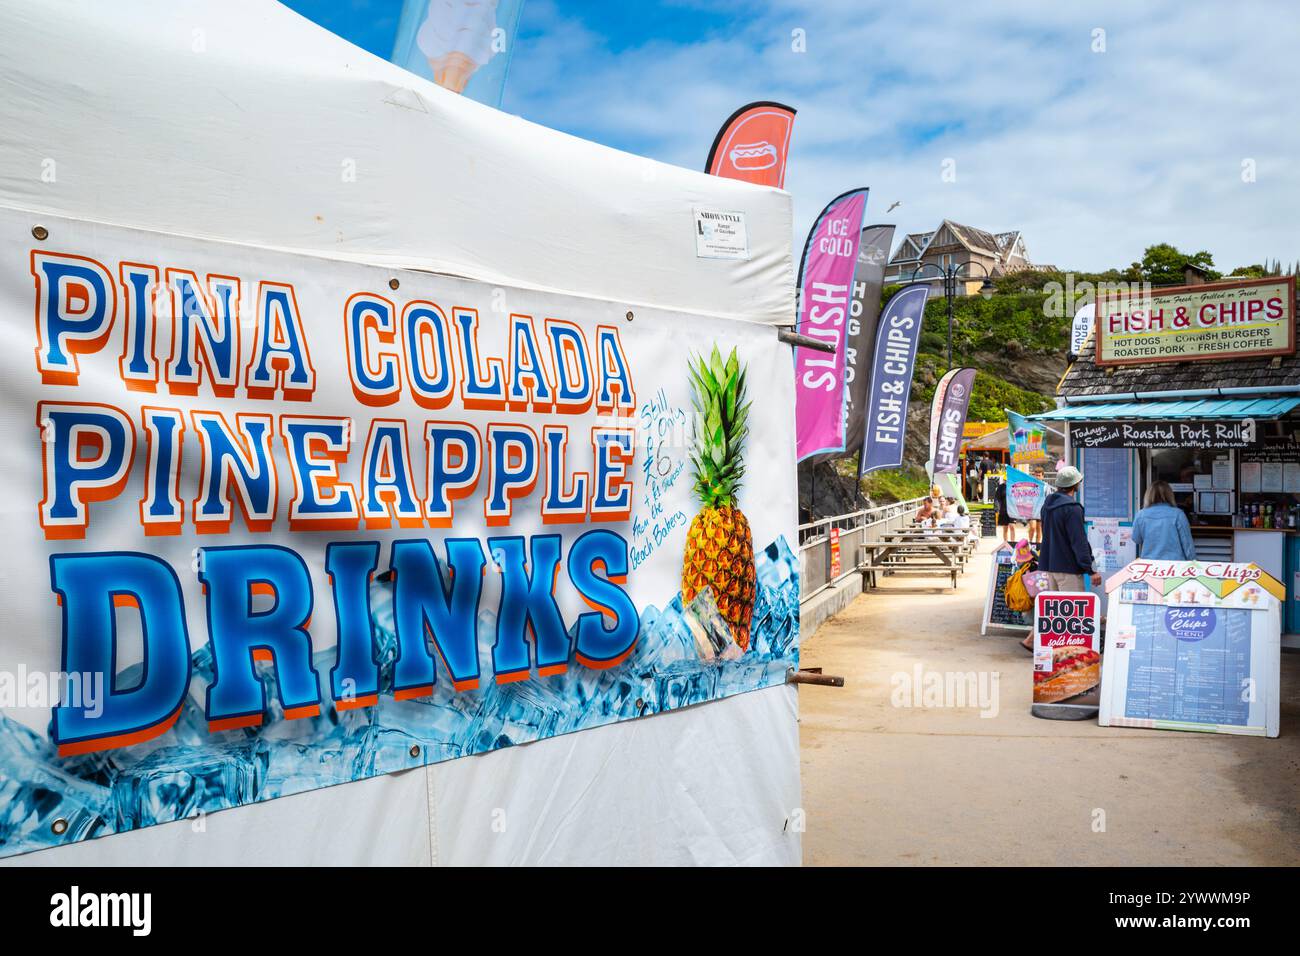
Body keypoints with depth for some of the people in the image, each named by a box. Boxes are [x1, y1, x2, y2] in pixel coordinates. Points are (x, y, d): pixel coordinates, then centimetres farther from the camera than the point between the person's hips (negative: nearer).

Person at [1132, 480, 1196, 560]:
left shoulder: (1141, 515, -4)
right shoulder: (1177, 514, -8)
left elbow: (1136, 540, 9)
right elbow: (1187, 542, -4)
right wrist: (1193, 561, 6)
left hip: (1149, 564, 2)